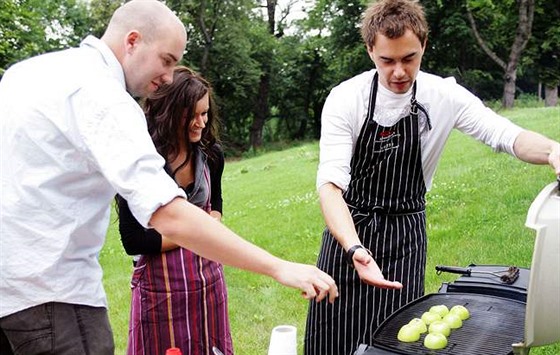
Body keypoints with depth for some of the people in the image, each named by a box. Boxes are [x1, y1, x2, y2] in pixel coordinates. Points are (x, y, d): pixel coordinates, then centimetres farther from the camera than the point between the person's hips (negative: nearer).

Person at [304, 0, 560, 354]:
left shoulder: (445, 95, -9)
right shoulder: (345, 99, -17)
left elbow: (506, 135, -13)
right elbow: (331, 182, -24)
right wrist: (354, 248, -41)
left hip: (406, 235, 1)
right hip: (349, 231, -1)